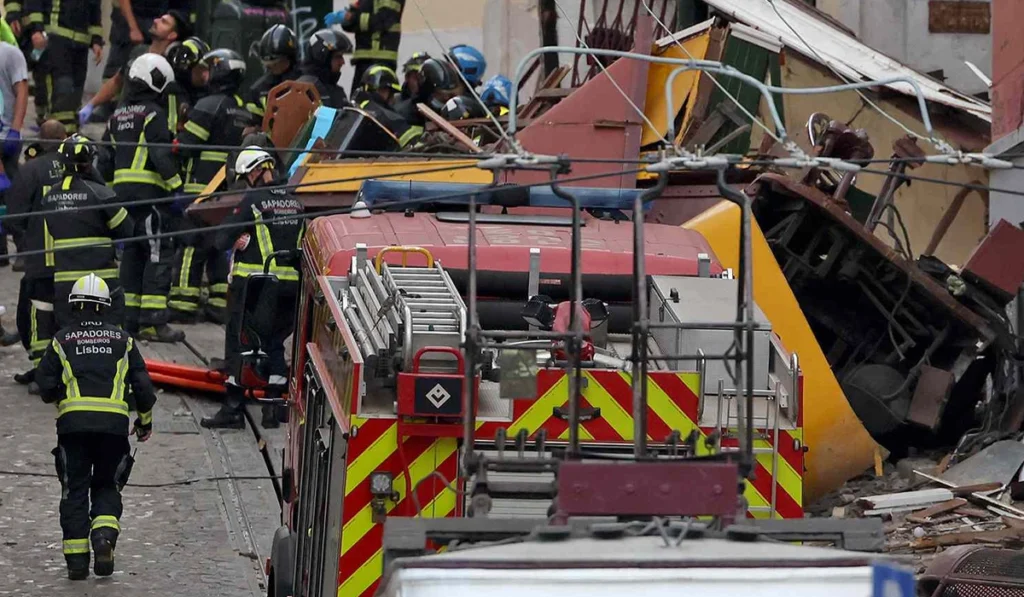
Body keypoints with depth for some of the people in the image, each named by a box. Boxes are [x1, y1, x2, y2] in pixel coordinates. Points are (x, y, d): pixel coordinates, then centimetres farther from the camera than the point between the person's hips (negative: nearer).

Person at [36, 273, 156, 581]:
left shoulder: (62, 340, 8)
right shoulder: (122, 340, 11)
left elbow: (46, 388, 5)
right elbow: (143, 385, 10)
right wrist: (145, 420, 25)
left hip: (73, 421, -1)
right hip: (115, 424, 1)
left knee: (75, 490, 6)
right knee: (107, 487, 14)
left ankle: (76, 558, -1)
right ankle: (104, 534, -14)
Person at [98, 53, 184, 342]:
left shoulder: (118, 115, 17)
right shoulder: (153, 113, -8)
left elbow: (105, 159, 20)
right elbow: (161, 155, -16)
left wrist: (110, 188, 27)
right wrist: (176, 186, -12)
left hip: (121, 189, 8)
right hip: (150, 191, -8)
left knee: (131, 253, 13)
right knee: (158, 253, -8)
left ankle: (129, 318, 13)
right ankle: (153, 321, -15)